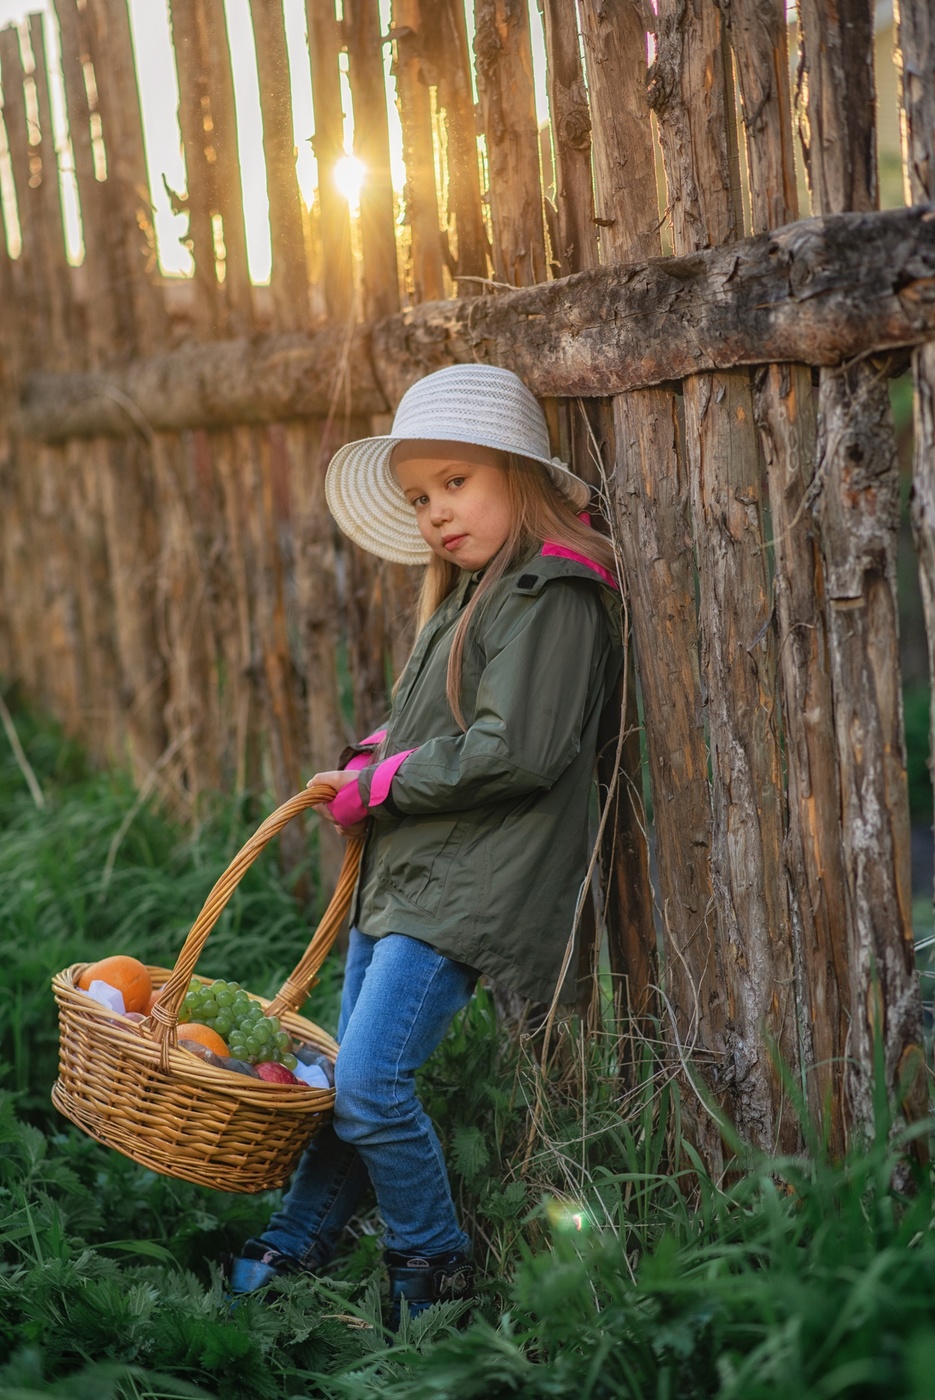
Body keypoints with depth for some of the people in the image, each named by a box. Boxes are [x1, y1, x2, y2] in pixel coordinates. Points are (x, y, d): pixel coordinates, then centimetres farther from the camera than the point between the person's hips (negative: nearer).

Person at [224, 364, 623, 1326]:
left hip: (464, 887, -9)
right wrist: (373, 761, 5)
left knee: (371, 1083, -10)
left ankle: (434, 1265, 9)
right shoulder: (471, 595, 18)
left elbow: (515, 752, -22)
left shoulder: (553, 594, -14)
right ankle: (295, 1246, 27)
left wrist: (380, 784, -12)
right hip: (399, 871, 9)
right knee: (346, 1080, 14)